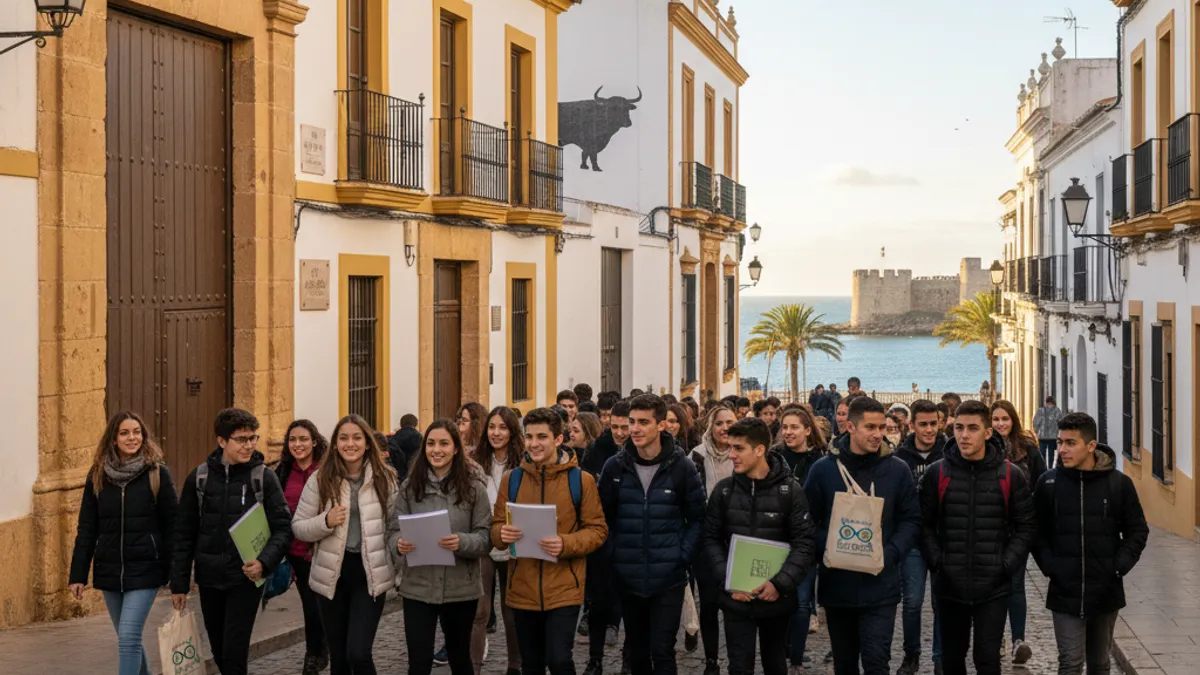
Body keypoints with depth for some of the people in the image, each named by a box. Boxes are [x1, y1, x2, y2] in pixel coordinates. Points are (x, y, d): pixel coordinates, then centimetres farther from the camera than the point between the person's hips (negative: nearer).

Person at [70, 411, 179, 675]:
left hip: (144, 571, -4)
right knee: (128, 639, 13)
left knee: (129, 637, -12)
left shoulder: (157, 473, -4)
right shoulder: (97, 475, 5)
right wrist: (78, 575, 4)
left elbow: (172, 525, -3)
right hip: (109, 572, 4)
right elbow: (86, 529, 8)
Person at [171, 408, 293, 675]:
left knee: (234, 653, -9)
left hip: (246, 579, -3)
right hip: (209, 579, 3)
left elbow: (283, 528, -6)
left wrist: (264, 562, -23)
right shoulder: (199, 477, 2)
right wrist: (179, 583, 5)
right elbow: (184, 534, 6)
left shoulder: (264, 477, -5)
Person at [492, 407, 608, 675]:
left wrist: (566, 544, -21)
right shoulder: (511, 479, 4)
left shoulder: (581, 479, -4)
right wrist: (503, 534, -16)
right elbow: (496, 526, 8)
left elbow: (597, 530, -3)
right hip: (523, 588, 3)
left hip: (563, 588, -3)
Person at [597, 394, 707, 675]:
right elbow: (603, 517, 8)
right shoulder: (615, 467, -1)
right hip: (627, 579, 3)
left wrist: (682, 557, -8)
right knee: (637, 652, 14)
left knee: (661, 652, -4)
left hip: (669, 578, -3)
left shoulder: (681, 467, -6)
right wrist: (611, 555, -2)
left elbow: (697, 518, 0)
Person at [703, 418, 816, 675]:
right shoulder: (724, 489, -1)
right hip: (736, 599, 1)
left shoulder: (790, 489, -7)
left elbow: (804, 543, -9)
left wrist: (780, 583, -18)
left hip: (777, 598, -1)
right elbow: (711, 539, 2)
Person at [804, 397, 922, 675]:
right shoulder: (823, 469, 0)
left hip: (880, 586, -1)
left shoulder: (897, 470, 0)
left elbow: (911, 521, 2)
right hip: (836, 584, 1)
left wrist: (889, 555, -13)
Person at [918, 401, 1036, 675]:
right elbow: (924, 523, 3)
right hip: (950, 585, 1)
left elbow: (1026, 525, 2)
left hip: (993, 586, -1)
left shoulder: (1010, 475, -2)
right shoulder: (937, 473, -1)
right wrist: (937, 561, -8)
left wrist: (1007, 564, -7)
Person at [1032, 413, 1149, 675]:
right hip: (1065, 592, -1)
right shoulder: (1048, 483, -4)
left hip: (1106, 591, 1)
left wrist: (1120, 566, -6)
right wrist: (1048, 565, -8)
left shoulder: (1119, 483, -4)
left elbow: (1137, 531, 4)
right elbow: (1037, 531, 4)